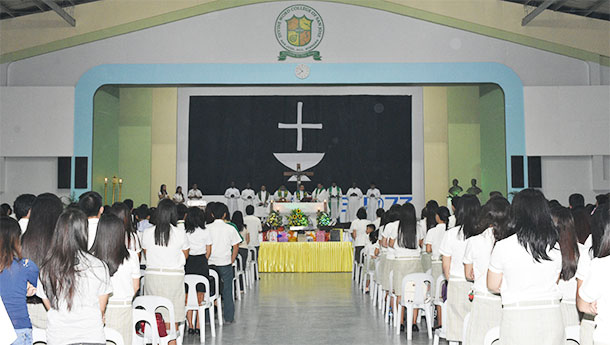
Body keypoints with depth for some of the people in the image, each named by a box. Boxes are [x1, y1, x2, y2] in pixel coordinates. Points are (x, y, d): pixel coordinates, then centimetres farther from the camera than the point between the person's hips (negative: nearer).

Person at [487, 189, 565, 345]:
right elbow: (554, 282, 14)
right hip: (552, 315, 3)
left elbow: (492, 286, 2)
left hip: (518, 317, -3)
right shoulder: (555, 247, 2)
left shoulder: (503, 247, -8)